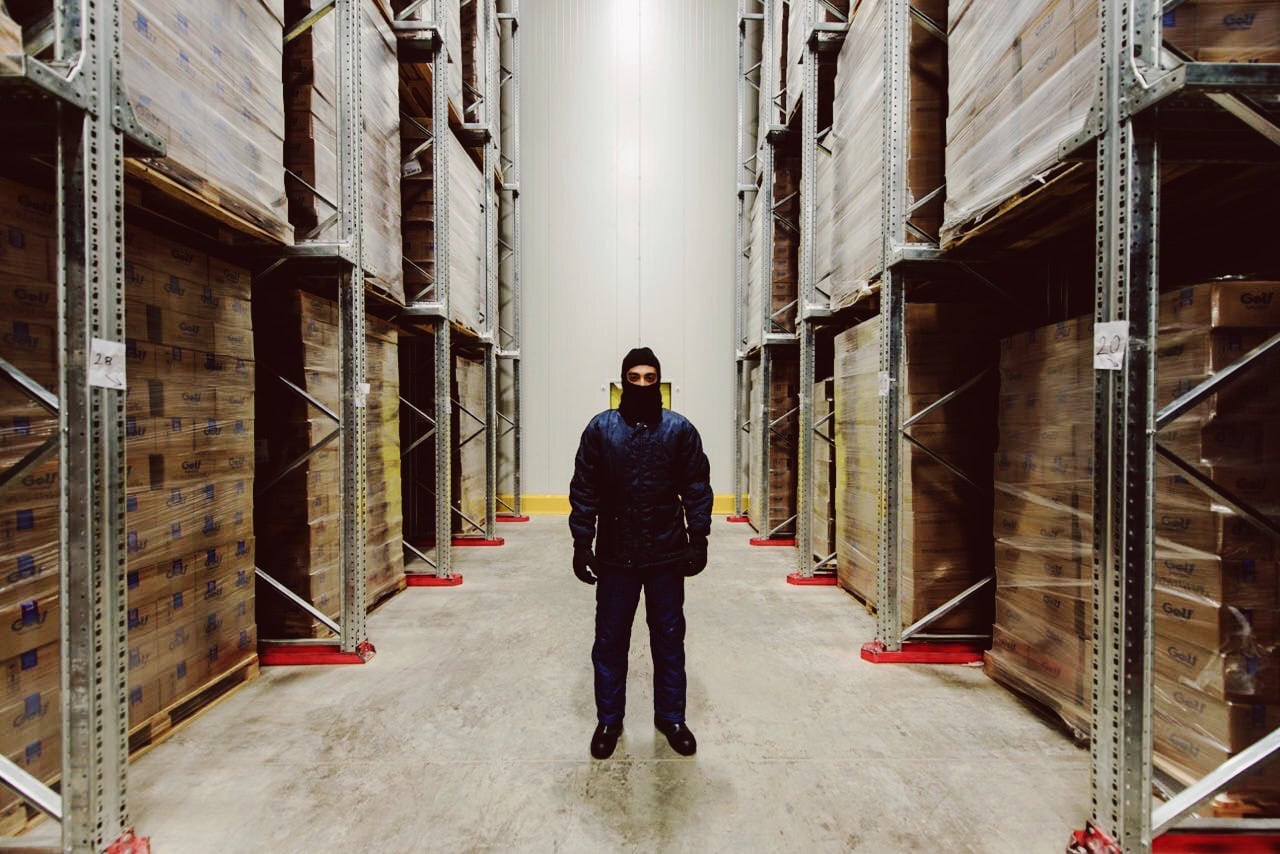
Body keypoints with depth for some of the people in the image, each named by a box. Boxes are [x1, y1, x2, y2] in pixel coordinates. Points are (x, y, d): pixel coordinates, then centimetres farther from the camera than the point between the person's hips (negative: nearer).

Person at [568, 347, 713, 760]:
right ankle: (609, 719, 32)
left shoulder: (680, 429, -1)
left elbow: (697, 489, 0)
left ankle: (671, 717, 34)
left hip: (667, 555, 0)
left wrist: (699, 540, -5)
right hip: (615, 555, 0)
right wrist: (581, 544, -3)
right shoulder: (600, 428, -2)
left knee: (669, 639, 14)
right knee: (610, 641, 13)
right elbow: (584, 491, 0)